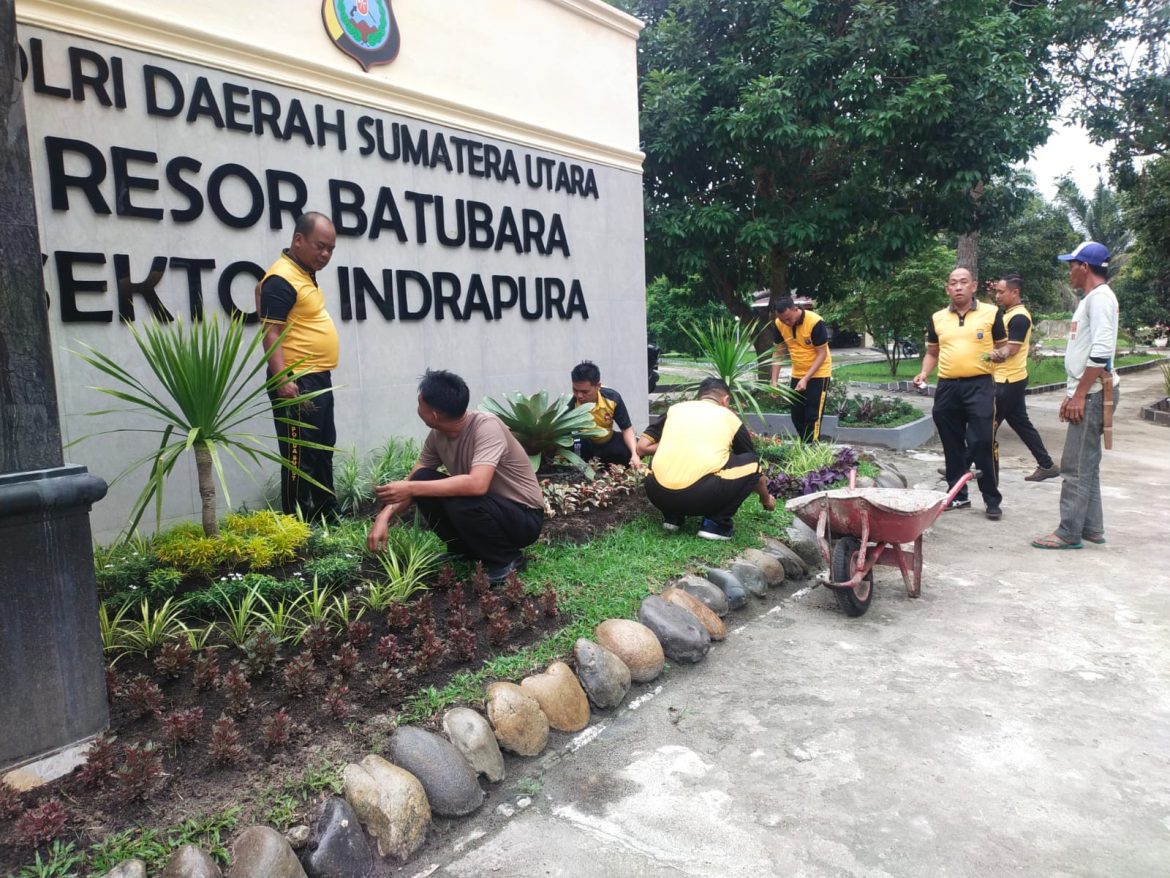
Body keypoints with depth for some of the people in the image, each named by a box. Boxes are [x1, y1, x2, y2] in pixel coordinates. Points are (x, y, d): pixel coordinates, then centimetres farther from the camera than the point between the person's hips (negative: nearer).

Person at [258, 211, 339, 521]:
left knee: (323, 452, 17)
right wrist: (283, 380, -29)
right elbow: (271, 333, -21)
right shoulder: (281, 279, -15)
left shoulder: (306, 274, 14)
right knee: (299, 457, -5)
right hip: (297, 383, -10)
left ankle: (327, 519, 28)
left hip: (319, 379, 10)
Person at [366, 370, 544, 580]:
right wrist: (384, 517, -13)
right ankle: (468, 551, 7)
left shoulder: (486, 427, -28)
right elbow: (413, 480, 2)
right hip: (484, 504, 7)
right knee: (422, 479, -9)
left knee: (459, 503, -34)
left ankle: (508, 559, -7)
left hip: (524, 517, -7)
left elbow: (476, 484, -41)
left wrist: (411, 489, -37)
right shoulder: (437, 435, -6)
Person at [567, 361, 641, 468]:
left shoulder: (612, 398, -20)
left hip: (608, 441, 4)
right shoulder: (570, 405, -31)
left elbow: (627, 428, -9)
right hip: (584, 445, -3)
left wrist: (634, 454, -24)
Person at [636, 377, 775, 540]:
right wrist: (766, 499, 49)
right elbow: (753, 466, 32)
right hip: (701, 496, -3)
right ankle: (716, 523, 12)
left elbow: (642, 447, 17)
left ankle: (672, 516, 19)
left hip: (658, 494, 4)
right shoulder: (729, 416, 20)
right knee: (751, 461, 20)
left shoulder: (676, 408, 22)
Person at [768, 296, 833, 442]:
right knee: (796, 416, 11)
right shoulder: (778, 324, -11)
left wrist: (806, 379, -27)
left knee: (813, 416, -7)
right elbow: (778, 352, -2)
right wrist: (774, 380, -10)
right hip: (797, 374, 6)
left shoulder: (815, 322, -26)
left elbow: (822, 354, -20)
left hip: (818, 374, -5)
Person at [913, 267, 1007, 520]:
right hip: (947, 387, 4)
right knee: (952, 446, 11)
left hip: (979, 386, -4)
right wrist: (924, 373, 1)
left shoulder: (991, 313, 2)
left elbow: (1003, 347, 8)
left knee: (982, 444, -6)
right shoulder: (937, 318, 11)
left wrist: (999, 354, -15)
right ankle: (958, 494, 23)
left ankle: (992, 500, 5)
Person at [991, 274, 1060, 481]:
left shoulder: (1018, 317, -16)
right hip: (1011, 379, 10)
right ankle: (1047, 465, 19)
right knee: (1021, 423, 14)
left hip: (1008, 381, -10)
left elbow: (1010, 349, -22)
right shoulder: (1012, 314, 15)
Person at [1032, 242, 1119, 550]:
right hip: (1086, 393, 10)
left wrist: (1080, 395, -21)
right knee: (1086, 465, 14)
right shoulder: (1090, 299, 18)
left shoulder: (1100, 297, -14)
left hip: (1093, 394, -10)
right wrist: (1073, 394, 19)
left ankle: (1069, 533, -3)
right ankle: (1091, 528, 21)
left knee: (1075, 466, -7)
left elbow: (1102, 351, -23)